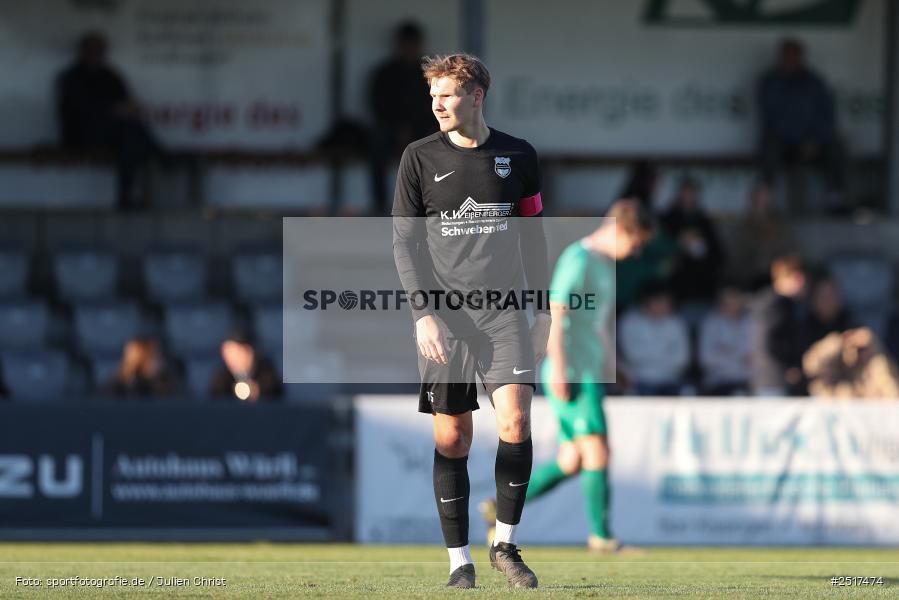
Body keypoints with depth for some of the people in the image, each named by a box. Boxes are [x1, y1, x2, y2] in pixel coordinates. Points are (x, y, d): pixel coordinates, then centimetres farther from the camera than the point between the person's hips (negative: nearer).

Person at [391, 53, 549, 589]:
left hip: (504, 313, 1)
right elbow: (404, 241, 3)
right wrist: (424, 312, -8)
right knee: (452, 439, -2)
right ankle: (460, 561, 6)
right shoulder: (421, 158, 3)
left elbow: (533, 238, 14)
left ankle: (506, 544, 0)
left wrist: (543, 312, 10)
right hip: (443, 318, -1)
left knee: (516, 423, -14)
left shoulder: (518, 157, 7)